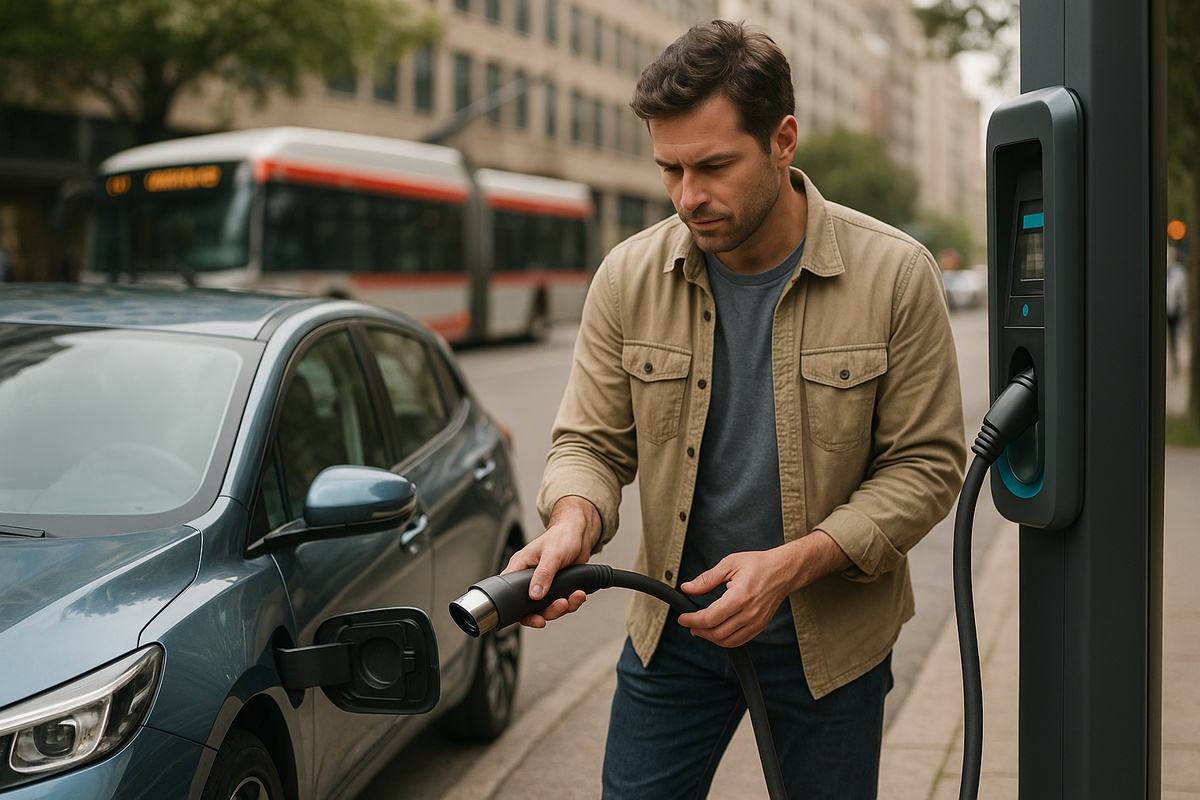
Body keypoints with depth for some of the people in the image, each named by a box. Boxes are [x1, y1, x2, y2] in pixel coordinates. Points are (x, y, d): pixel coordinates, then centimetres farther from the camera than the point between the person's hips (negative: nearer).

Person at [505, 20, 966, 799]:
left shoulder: (895, 275, -13)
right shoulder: (629, 276, -6)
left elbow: (926, 463, -10)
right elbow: (592, 440, 0)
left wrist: (792, 563, -22)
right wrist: (575, 518, -24)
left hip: (832, 637, -1)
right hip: (673, 623, 2)